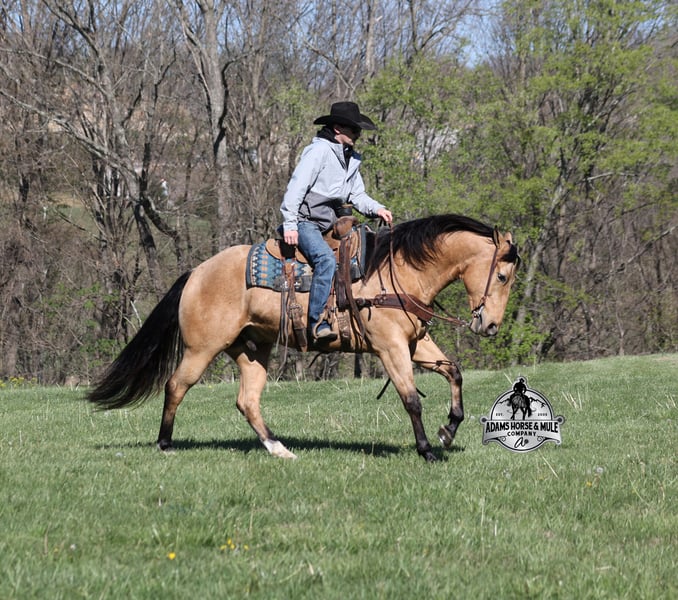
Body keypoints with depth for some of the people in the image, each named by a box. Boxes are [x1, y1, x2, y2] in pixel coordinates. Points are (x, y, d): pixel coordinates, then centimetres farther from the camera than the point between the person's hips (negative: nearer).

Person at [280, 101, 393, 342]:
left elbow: (357, 195, 19)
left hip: (331, 223, 10)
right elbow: (296, 187, -16)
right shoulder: (318, 151, -11)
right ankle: (317, 322, -35)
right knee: (326, 259, -32)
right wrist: (290, 225, -22)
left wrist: (376, 209, -1)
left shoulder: (352, 159, 15)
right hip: (306, 222, -10)